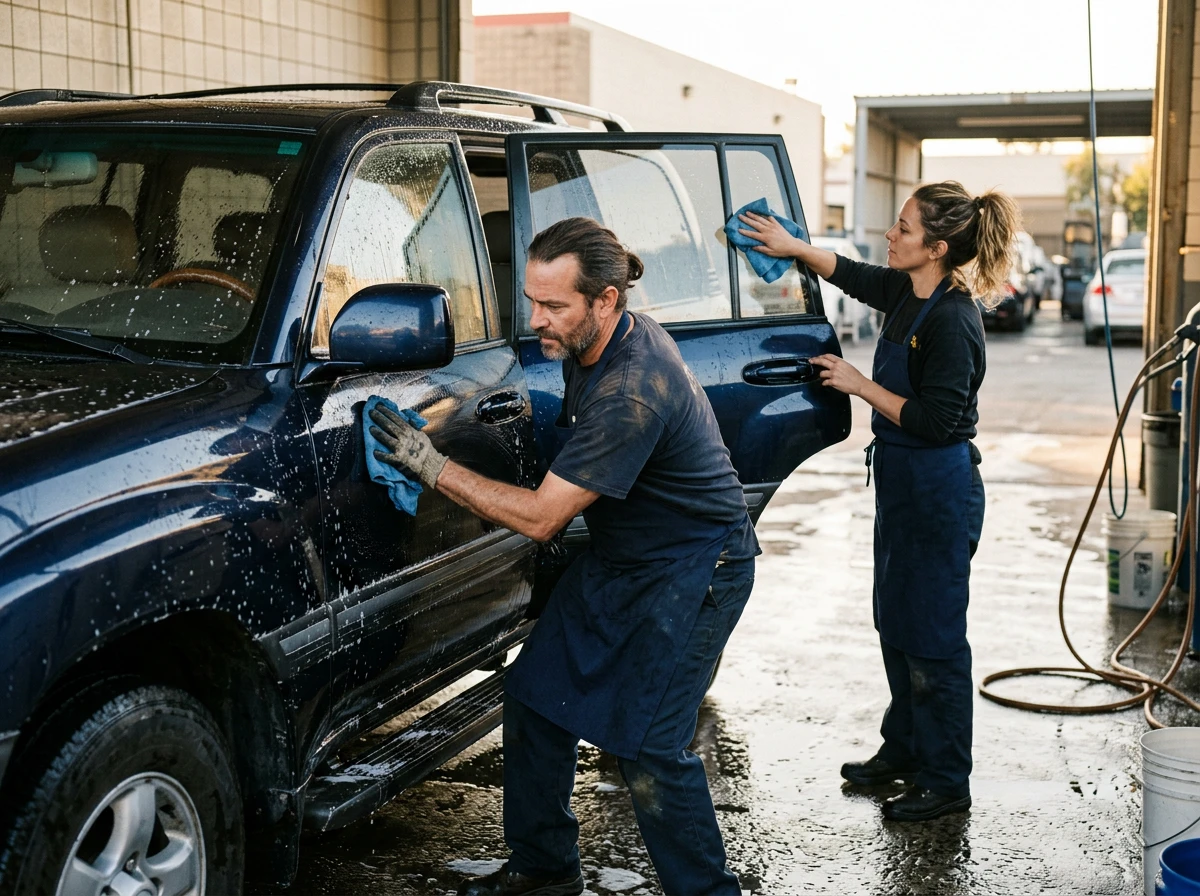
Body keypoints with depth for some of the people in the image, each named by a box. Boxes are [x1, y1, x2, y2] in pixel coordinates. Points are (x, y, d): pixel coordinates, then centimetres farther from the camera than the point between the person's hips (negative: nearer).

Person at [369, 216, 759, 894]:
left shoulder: (631, 391, -33)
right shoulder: (599, 344, -3)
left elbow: (540, 517, -29)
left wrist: (434, 467, -24)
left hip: (693, 570, -9)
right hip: (617, 557, 9)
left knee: (648, 743, -10)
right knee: (537, 697, 8)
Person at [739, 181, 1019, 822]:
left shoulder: (953, 321, -23)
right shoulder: (905, 292, 4)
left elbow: (935, 421, -25)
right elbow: (852, 275, 25)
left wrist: (859, 385, -18)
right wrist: (793, 246, 21)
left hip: (939, 492, -10)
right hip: (900, 481, 10)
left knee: (931, 635, 0)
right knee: (895, 623, 19)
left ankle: (947, 783, 14)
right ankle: (903, 750, 35)